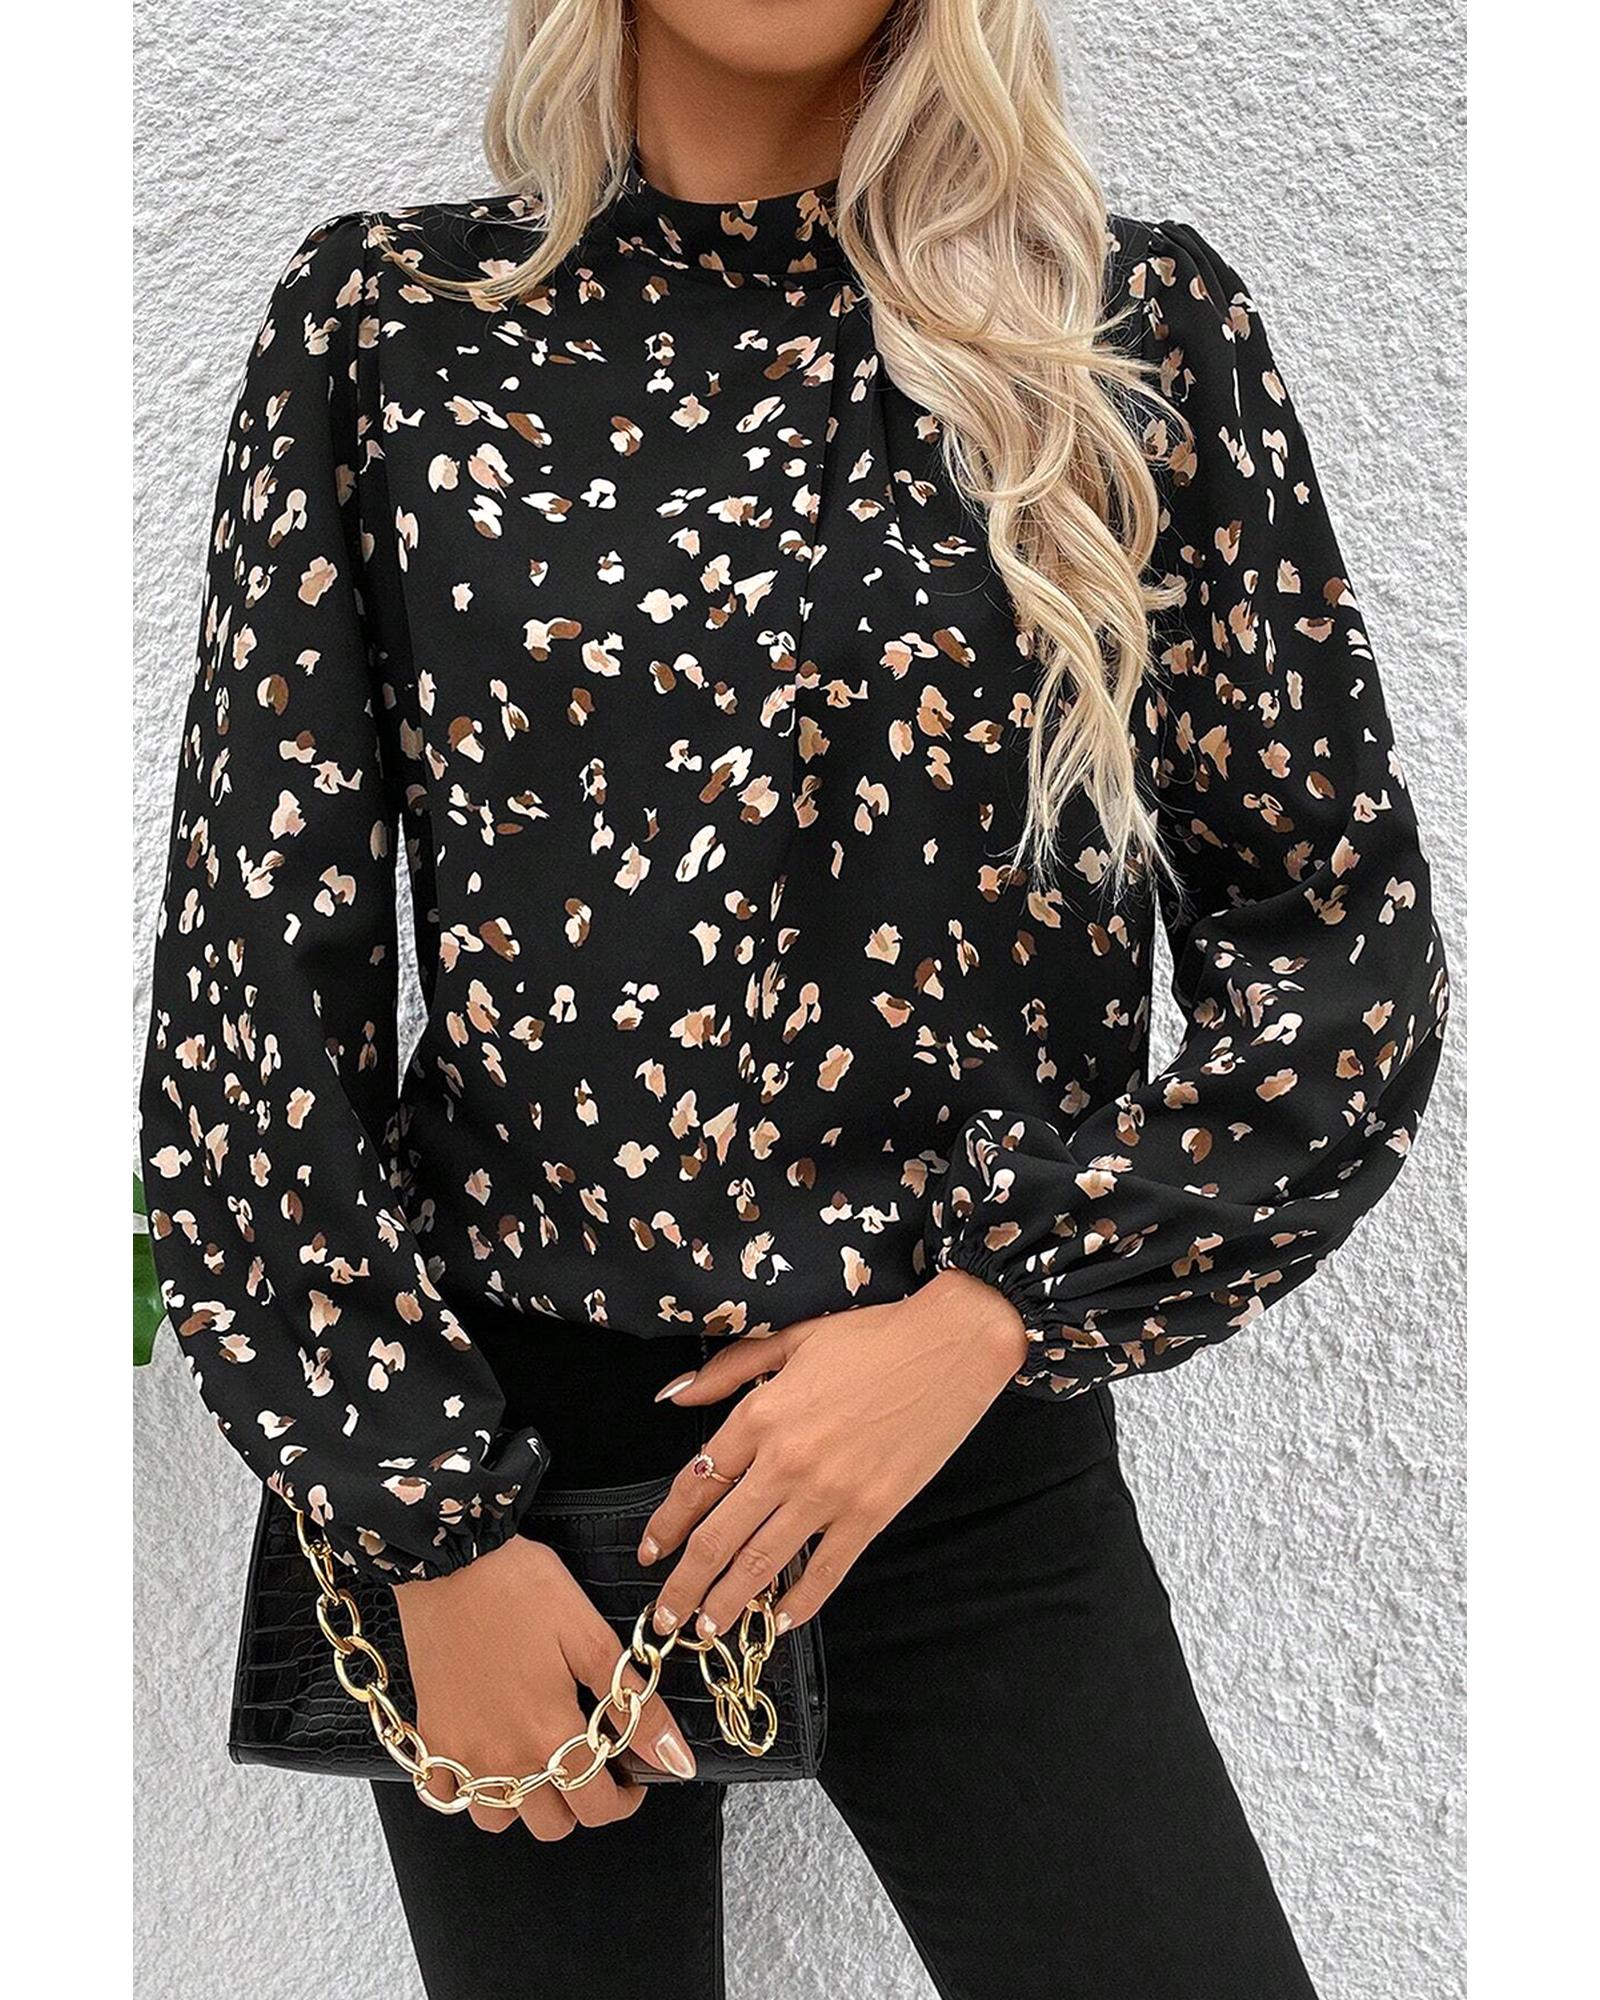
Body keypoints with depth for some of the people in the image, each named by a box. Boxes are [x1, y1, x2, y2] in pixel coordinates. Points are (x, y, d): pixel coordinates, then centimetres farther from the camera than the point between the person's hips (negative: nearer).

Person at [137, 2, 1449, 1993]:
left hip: (978, 1450, 0)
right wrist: (424, 1521, -5)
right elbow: (256, 951, -2)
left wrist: (984, 1316, -12)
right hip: (491, 1435, 1)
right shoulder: (389, 316, 0)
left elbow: (1345, 934, -1)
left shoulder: (1140, 326, 0)